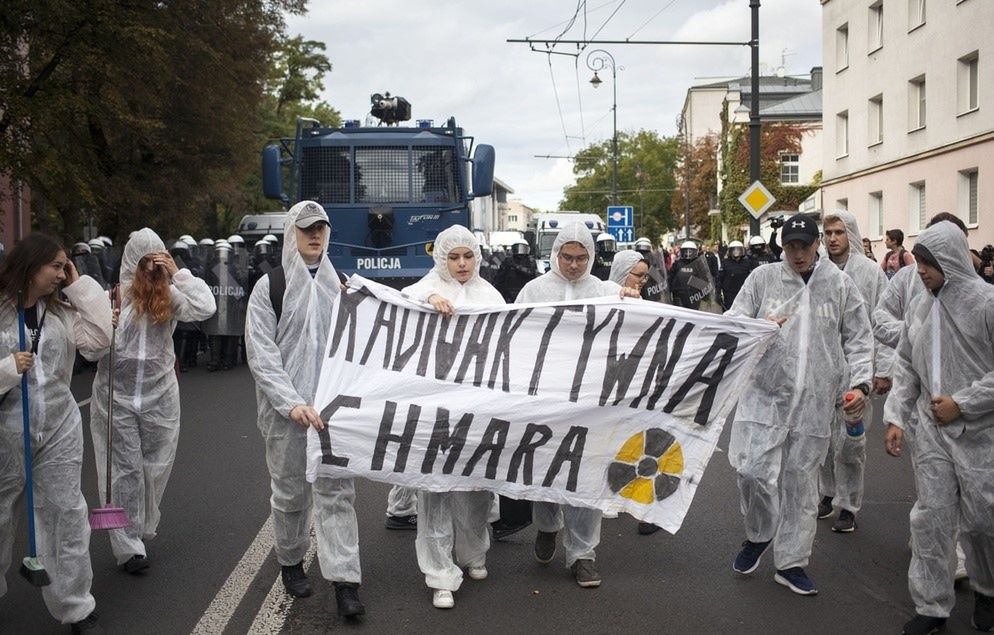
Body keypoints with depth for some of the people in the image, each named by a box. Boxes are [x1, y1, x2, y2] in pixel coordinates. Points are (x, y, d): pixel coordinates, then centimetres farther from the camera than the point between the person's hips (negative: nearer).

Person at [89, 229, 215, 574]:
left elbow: (205, 308, -17)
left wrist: (178, 273, -17)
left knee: (156, 468, 13)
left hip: (159, 396, 2)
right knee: (125, 470, 2)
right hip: (117, 396, -2)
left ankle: (142, 530, 33)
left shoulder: (169, 296, -2)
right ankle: (127, 545, 8)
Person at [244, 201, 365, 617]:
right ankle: (290, 562, 32)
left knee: (336, 490, -3)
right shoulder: (270, 286, -1)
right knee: (290, 491, 11)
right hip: (286, 408, -1)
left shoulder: (339, 285, 8)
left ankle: (345, 581, -3)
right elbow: (261, 354, -7)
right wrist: (293, 403, -18)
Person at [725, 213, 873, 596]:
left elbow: (858, 339, 8)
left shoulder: (840, 284, 4)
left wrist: (860, 382, -5)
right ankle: (758, 535, 18)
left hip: (815, 401, 1)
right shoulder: (763, 278, 3)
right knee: (753, 469, -12)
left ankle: (791, 562, 23)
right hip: (765, 394, -1)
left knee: (802, 481, 8)